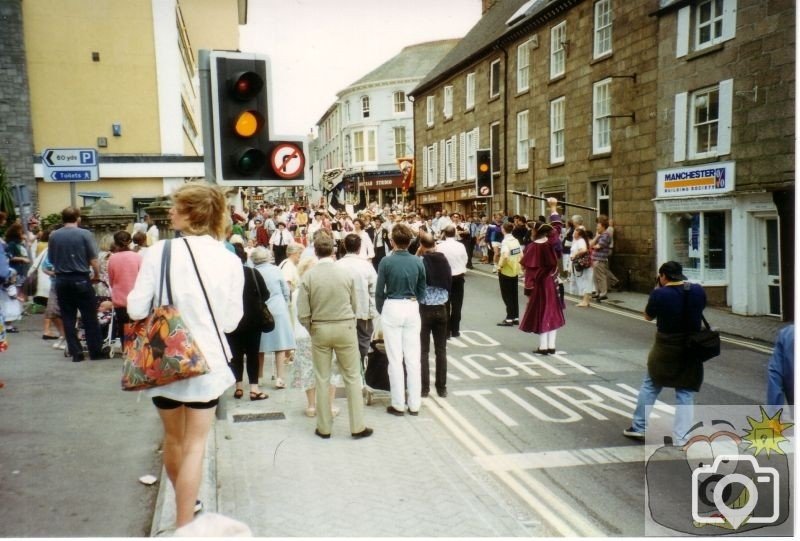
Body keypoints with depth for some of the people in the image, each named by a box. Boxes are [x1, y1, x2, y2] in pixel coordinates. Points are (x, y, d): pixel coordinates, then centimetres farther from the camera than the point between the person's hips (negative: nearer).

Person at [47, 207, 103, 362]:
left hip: (61, 280, 3)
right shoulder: (84, 234, -9)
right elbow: (93, 260, -10)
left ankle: (76, 353, 8)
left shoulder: (53, 236, 1)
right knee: (89, 317, 5)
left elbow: (51, 259, 9)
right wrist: (97, 275, 6)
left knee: (68, 318, 7)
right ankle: (95, 351, 8)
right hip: (81, 279, -3)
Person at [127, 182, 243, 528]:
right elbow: (231, 321, -4)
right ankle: (185, 525, 8)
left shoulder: (159, 252, -14)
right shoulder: (229, 260, -8)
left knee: (173, 438, 22)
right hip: (207, 360, -1)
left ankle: (184, 501, 44)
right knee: (195, 445, 8)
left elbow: (136, 309, -12)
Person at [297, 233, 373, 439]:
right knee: (352, 377, 9)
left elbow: (303, 314, -9)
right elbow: (354, 305, 1)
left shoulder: (308, 276, -9)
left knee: (322, 379, 11)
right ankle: (357, 426, 13)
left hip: (319, 329, 0)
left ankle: (324, 427, 19)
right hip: (345, 327, 0)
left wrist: (313, 330, 7)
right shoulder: (345, 273, -6)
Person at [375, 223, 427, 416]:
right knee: (413, 358, 8)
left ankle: (398, 405, 10)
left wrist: (381, 311, 11)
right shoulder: (418, 262, -1)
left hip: (392, 309, -3)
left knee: (395, 359, 4)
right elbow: (421, 291, 7)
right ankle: (414, 404, 15)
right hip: (412, 308, 3)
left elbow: (379, 291, -5)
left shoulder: (386, 261, -10)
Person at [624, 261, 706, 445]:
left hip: (665, 348, -2)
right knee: (685, 394, 9)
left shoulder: (659, 294, -15)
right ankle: (680, 439, 6)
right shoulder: (698, 290, -5)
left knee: (650, 386, 17)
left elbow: (648, 316, 0)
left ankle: (638, 427, 25)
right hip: (691, 349, 2)